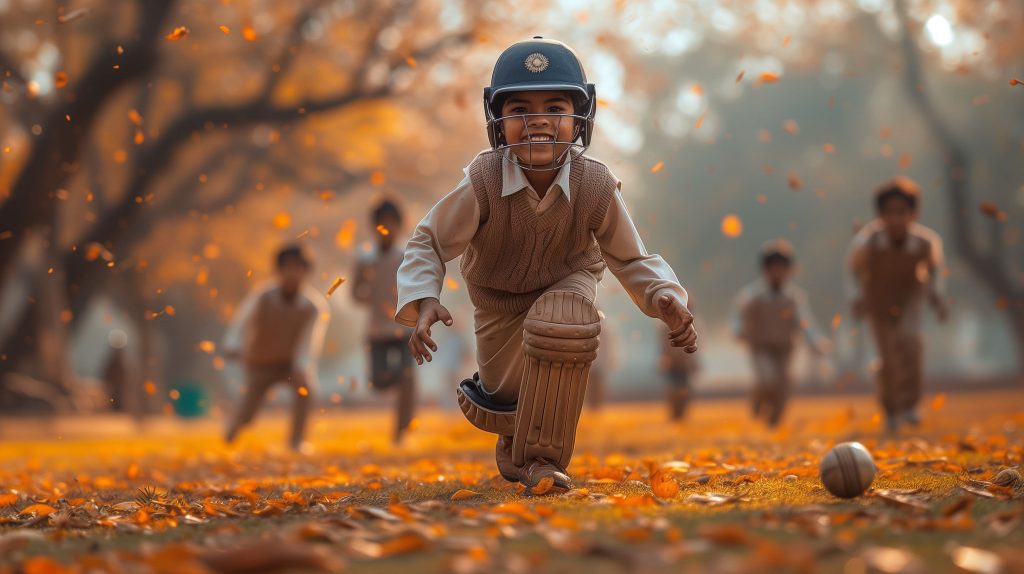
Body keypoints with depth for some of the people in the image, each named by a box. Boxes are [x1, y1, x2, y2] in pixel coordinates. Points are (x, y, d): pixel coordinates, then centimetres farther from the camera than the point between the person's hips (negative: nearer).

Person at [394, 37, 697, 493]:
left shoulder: (595, 186, -31)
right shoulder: (483, 182, -34)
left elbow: (630, 259, -15)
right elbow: (428, 243, -21)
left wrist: (667, 300, -35)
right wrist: (423, 301, -39)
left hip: (568, 284, -1)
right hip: (499, 298, 1)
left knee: (561, 321, -37)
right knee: (502, 408, 9)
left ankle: (542, 456, -18)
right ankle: (514, 438, 54)